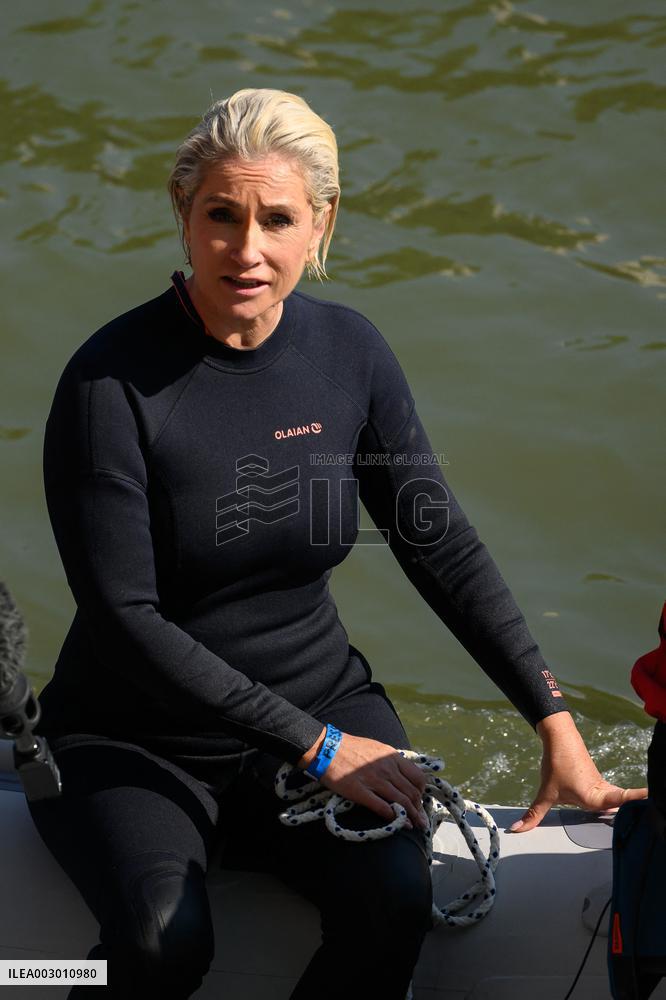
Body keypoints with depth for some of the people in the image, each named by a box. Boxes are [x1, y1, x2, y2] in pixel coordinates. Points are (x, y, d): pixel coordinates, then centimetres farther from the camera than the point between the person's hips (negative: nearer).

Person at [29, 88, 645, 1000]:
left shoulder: (349, 352, -3)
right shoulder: (113, 379, -17)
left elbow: (443, 549, 3)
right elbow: (124, 618, -18)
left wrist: (556, 723, -3)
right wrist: (314, 747, -20)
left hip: (322, 701, 3)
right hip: (136, 735, -3)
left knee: (394, 904, -25)